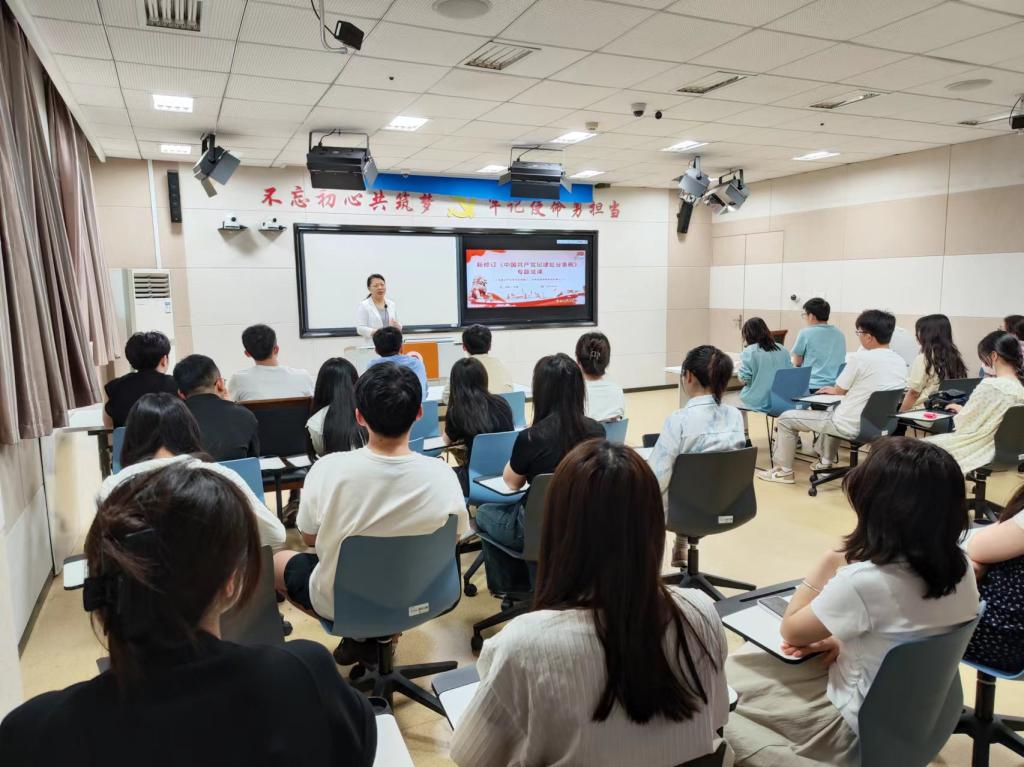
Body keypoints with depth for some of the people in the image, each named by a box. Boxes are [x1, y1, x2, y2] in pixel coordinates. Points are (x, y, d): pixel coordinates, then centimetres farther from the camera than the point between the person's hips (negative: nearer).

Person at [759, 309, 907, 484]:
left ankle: (783, 471, 16)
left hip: (851, 426, -8)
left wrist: (835, 390, 17)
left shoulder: (860, 358, -21)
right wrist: (838, 390, 23)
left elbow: (840, 390, -7)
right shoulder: (901, 362, 0)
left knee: (786, 418, 6)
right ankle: (826, 461, 43)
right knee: (834, 409, 39)